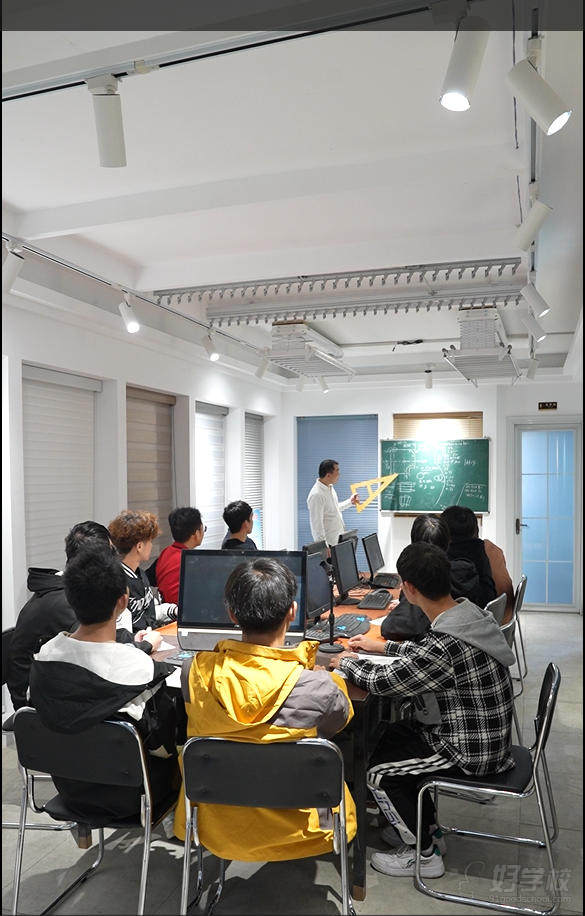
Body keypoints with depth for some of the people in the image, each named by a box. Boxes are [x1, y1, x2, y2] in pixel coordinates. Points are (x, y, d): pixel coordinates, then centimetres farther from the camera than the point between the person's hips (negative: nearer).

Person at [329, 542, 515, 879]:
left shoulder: (447, 645, -33)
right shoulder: (470, 612, -5)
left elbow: (382, 682, -21)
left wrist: (346, 662, -2)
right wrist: (381, 646, 21)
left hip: (472, 754, -9)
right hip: (491, 737, 9)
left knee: (379, 771, 1)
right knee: (393, 735, 20)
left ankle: (423, 855, 19)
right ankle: (428, 829, 32)